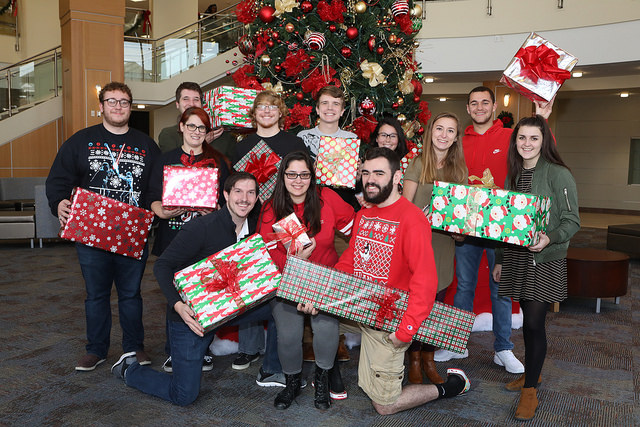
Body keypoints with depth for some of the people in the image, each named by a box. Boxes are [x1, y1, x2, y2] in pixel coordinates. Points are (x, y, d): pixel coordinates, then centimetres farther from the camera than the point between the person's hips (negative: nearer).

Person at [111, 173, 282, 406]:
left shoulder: (254, 225, -2)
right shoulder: (202, 227, -22)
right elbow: (162, 266, -20)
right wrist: (178, 305, -34)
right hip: (191, 314, -6)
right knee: (184, 396, -3)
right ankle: (129, 369, 22)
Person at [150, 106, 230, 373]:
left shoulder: (217, 161, 10)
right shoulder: (166, 159, 10)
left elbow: (227, 199, 7)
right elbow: (153, 198, 6)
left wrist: (215, 211, -13)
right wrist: (162, 212, -15)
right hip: (174, 237, 0)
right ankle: (174, 352, 19)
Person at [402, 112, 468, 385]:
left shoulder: (459, 169, 12)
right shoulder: (418, 164, -1)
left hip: (444, 242, 4)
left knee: (436, 302, 9)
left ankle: (429, 360, 25)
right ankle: (414, 360, 19)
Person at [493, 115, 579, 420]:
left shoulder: (559, 174, -8)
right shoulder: (513, 175, 10)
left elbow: (572, 221, -8)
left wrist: (549, 238, -27)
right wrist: (499, 260, 16)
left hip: (545, 259, -5)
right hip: (516, 258, 5)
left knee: (534, 322, -5)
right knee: (527, 318, 13)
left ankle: (530, 389, 9)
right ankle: (531, 372, 32)